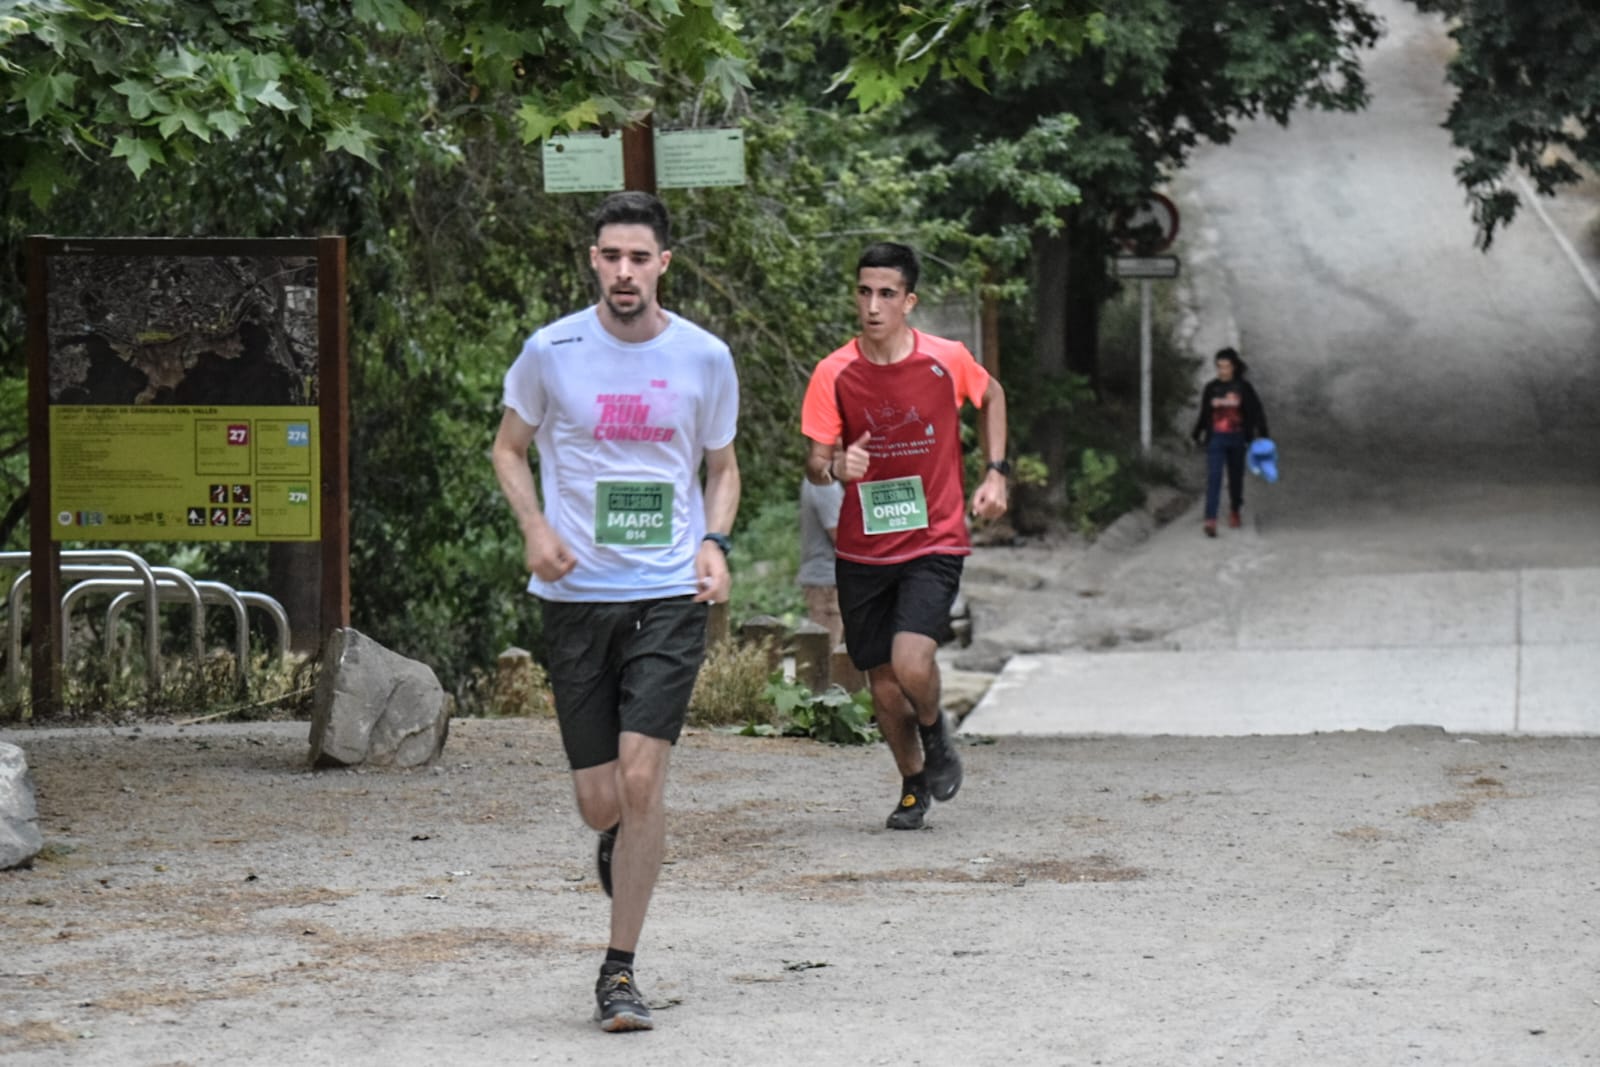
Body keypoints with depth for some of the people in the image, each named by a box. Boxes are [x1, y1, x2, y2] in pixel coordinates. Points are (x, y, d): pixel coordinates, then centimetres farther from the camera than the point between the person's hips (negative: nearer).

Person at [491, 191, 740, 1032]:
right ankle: (619, 843, 42)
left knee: (641, 776, -14)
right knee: (598, 799, 2)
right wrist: (536, 531, -5)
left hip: (669, 595, -1)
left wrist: (714, 543, -3)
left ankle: (619, 971, -3)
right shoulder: (551, 352, -1)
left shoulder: (704, 359, 2)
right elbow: (509, 448, 12)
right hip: (576, 594, 1)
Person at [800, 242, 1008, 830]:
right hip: (862, 553, 2)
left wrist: (995, 472, 7)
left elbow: (991, 396, 16)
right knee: (883, 683, 8)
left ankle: (935, 733, 12)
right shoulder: (834, 374, -7)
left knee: (911, 662, -22)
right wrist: (835, 466, -29)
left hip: (934, 543, -2)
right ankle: (914, 785, 34)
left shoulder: (946, 359, -7)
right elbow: (814, 463, -5)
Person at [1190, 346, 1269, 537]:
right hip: (1216, 439, 0)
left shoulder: (1243, 388, -1)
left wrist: (1263, 435, -7)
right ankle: (1210, 521, -20)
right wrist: (1196, 435, 20)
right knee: (1213, 478, -12)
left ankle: (1234, 511, 36)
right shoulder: (1211, 388, 3)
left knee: (1236, 476, 11)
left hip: (1237, 440, 0)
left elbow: (1257, 412, 1)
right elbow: (1204, 414, 15)